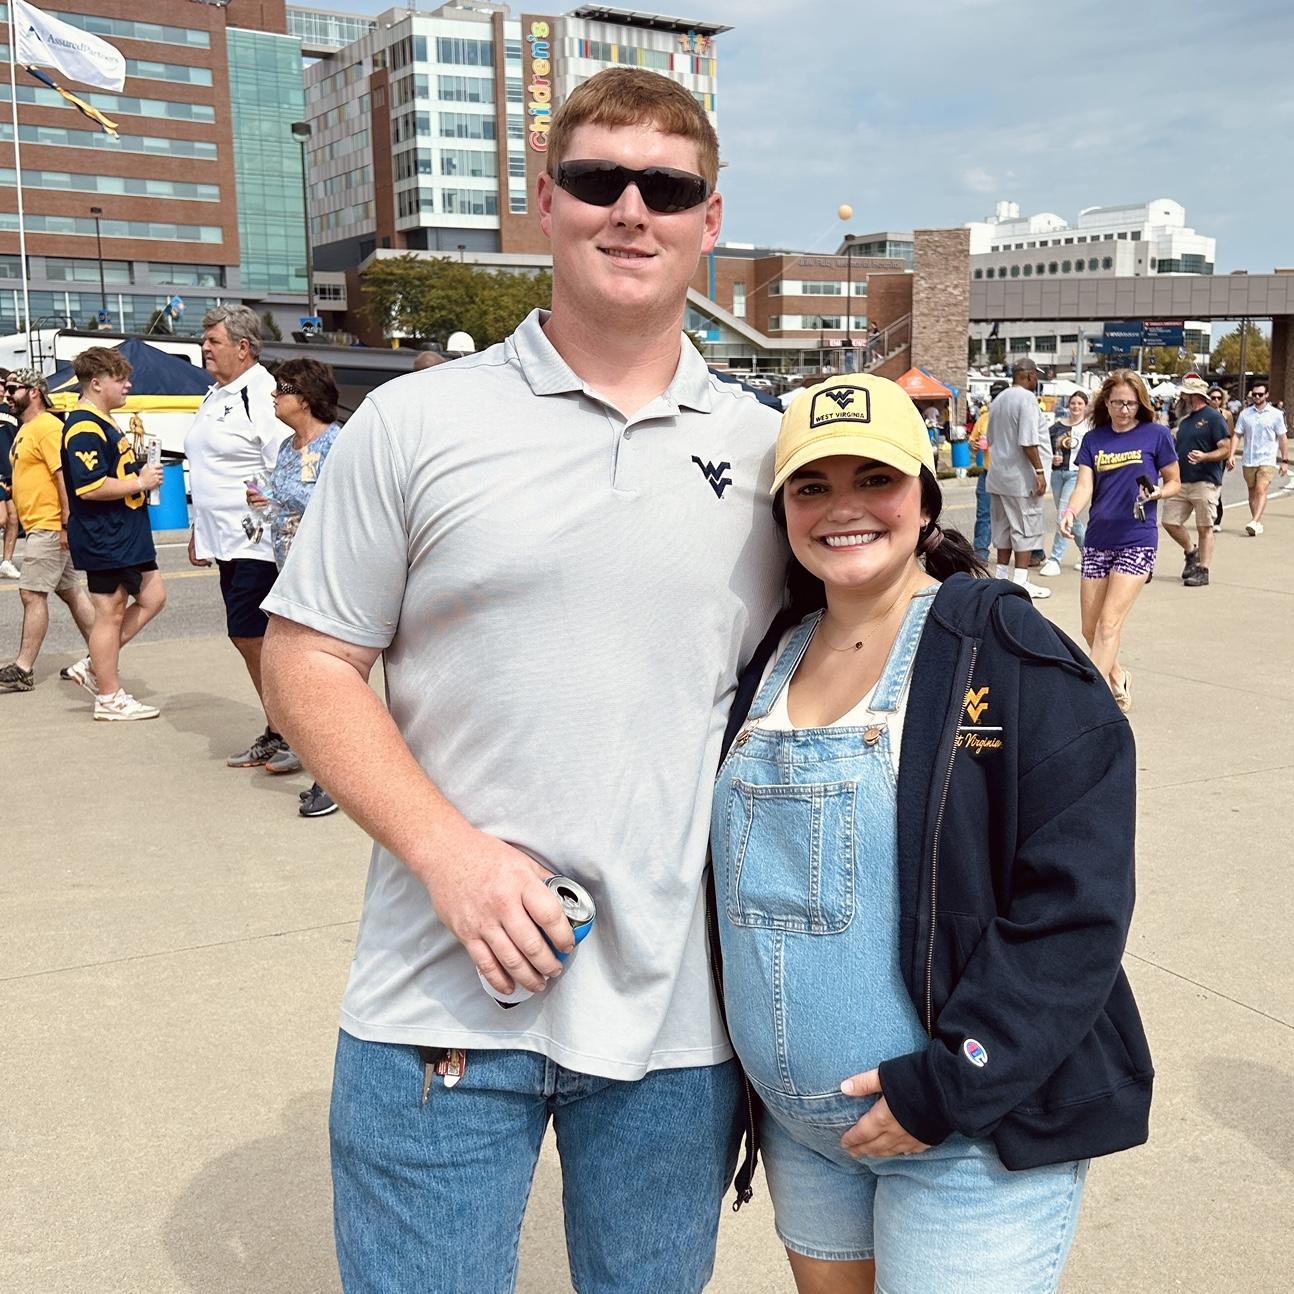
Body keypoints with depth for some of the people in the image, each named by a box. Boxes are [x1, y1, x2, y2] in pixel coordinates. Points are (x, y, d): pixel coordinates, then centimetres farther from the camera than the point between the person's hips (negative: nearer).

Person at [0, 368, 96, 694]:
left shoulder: (47, 427, -14)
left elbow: (64, 475, -21)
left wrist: (66, 524, -24)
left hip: (49, 527, -10)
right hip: (40, 526, 10)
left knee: (32, 594, -8)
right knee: (71, 591, 13)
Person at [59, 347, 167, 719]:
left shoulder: (102, 422, 16)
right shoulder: (84, 427, -18)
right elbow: (90, 487, -26)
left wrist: (141, 475, 10)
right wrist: (139, 483, -16)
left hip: (127, 533, 10)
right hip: (103, 538, -10)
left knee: (153, 598, 12)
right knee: (111, 613, -1)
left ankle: (94, 667, 18)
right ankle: (109, 698, 10)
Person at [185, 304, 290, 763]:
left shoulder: (262, 395, -13)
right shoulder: (213, 397, 17)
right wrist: (198, 528, 26)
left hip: (258, 543, -10)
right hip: (226, 541, 10)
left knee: (249, 636, -8)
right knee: (246, 637, 12)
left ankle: (281, 733, 5)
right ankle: (279, 729, 22)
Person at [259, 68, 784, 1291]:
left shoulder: (766, 448, 4)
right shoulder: (413, 424, -2)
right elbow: (308, 666, -2)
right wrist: (449, 853, -15)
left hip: (679, 1004, 3)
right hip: (444, 997, -2)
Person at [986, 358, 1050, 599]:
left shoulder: (998, 400, 14)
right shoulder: (1026, 398, -13)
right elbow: (1028, 441, -19)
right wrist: (1039, 471, -16)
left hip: (997, 475, 8)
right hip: (1020, 476, -8)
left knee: (1003, 526, 14)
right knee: (1026, 527, -2)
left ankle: (1002, 576, 19)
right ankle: (1021, 581, -2)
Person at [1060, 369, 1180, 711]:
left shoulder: (1156, 435, -1)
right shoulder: (1093, 439, 7)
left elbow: (1174, 482, 7)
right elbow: (1085, 485, -2)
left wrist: (1156, 492, -15)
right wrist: (1070, 511, -23)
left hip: (1137, 541, -4)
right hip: (1098, 541, 4)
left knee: (1109, 624, -13)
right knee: (1090, 629, 8)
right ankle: (1117, 678, 34)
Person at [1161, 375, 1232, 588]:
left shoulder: (1213, 417, -7)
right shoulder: (1185, 420, 16)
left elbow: (1225, 450, -12)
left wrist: (1204, 457, -27)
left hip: (1205, 482, -8)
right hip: (1182, 481, 8)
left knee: (1204, 528, -2)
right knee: (1170, 522, 5)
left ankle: (1203, 570, 3)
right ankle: (1191, 552, 27)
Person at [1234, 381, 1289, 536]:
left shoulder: (1276, 414, 0)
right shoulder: (1245, 414, 6)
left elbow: (1283, 438, 4)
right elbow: (1236, 435, 7)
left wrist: (1284, 461, 2)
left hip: (1267, 460, -3)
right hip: (1249, 460, 3)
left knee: (1261, 490, -18)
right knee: (1252, 492, 8)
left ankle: (1254, 522, -27)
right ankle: (1258, 524, 18)